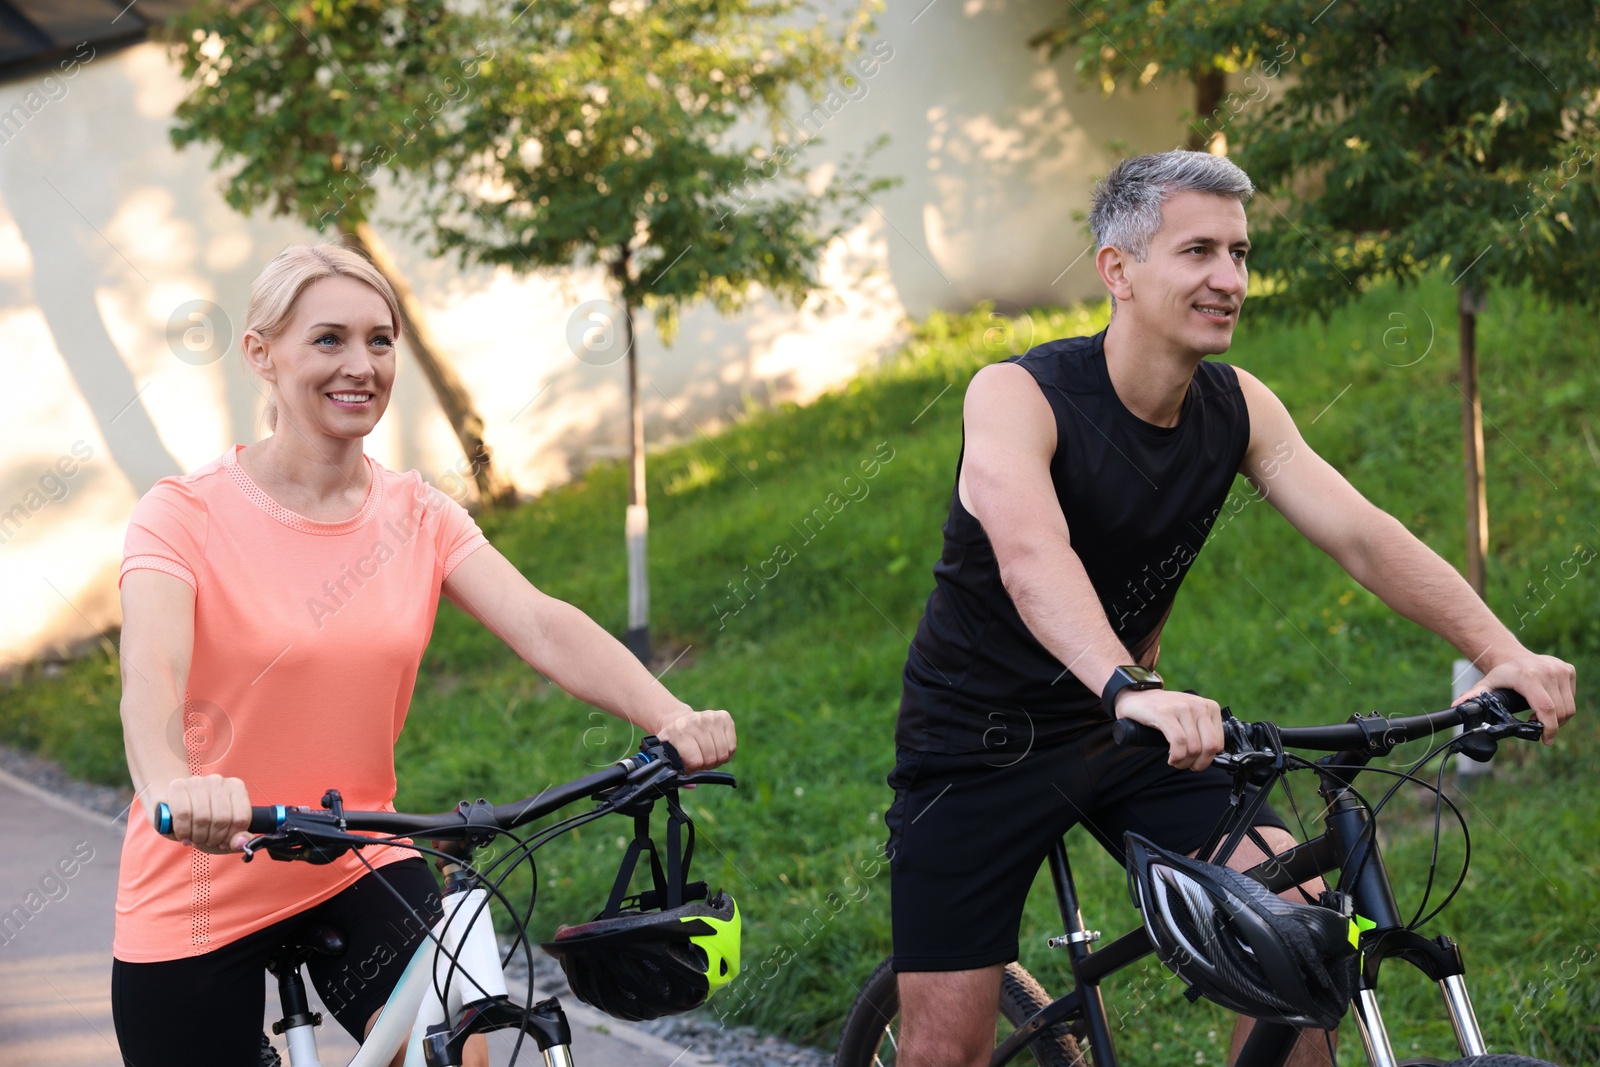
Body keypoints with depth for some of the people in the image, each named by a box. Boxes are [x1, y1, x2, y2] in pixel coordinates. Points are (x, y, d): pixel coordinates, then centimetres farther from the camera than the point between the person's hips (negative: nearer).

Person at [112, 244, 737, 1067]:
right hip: (196, 896, -2)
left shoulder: (417, 517, 1)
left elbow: (542, 626, -13)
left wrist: (672, 718, -31)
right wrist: (173, 789, -51)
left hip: (357, 872, 3)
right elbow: (150, 674, -28)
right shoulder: (186, 514, -11)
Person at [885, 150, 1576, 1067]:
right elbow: (1030, 553, -42)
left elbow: (1364, 536, -13)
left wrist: (1503, 652, -29)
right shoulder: (1017, 395, -23)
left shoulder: (1238, 409, -6)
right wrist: (1129, 688, -60)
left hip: (1128, 720, 5)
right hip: (980, 738, -4)